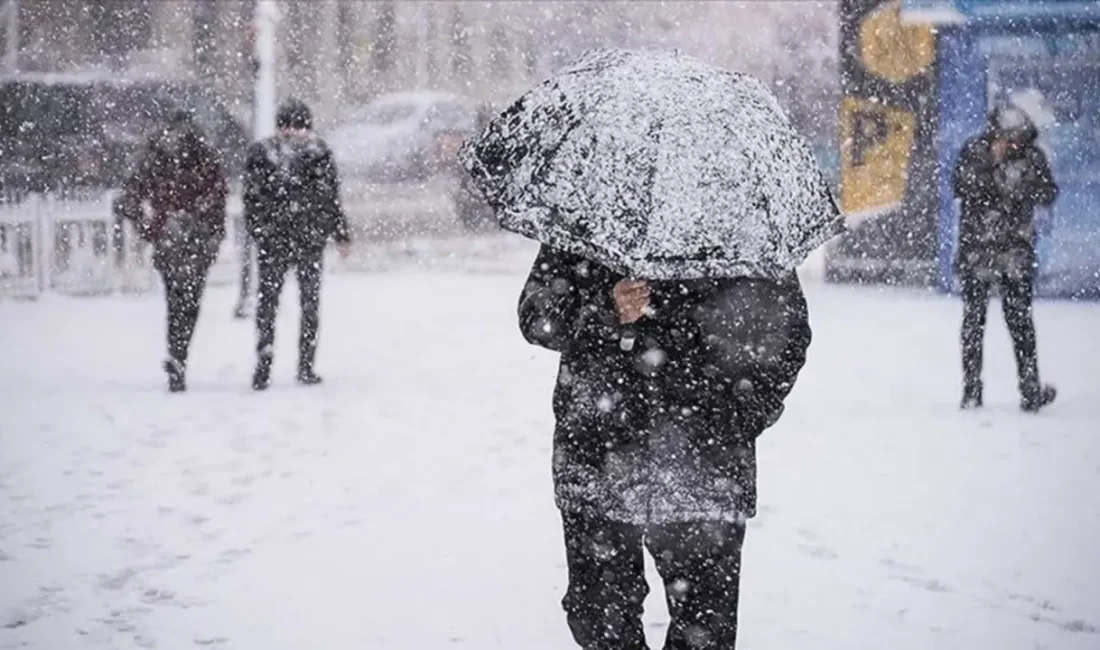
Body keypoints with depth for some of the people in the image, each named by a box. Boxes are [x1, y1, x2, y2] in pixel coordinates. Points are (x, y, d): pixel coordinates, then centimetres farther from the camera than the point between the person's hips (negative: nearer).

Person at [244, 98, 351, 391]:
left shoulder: (261, 152, 3)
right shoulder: (318, 151, -1)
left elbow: (251, 198, 3)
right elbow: (331, 197, -1)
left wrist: (257, 231, 12)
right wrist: (342, 234, 6)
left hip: (272, 238, 1)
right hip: (310, 237, -1)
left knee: (267, 299, 6)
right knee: (310, 301, 8)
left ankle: (264, 358, -9)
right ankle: (305, 366, 7)